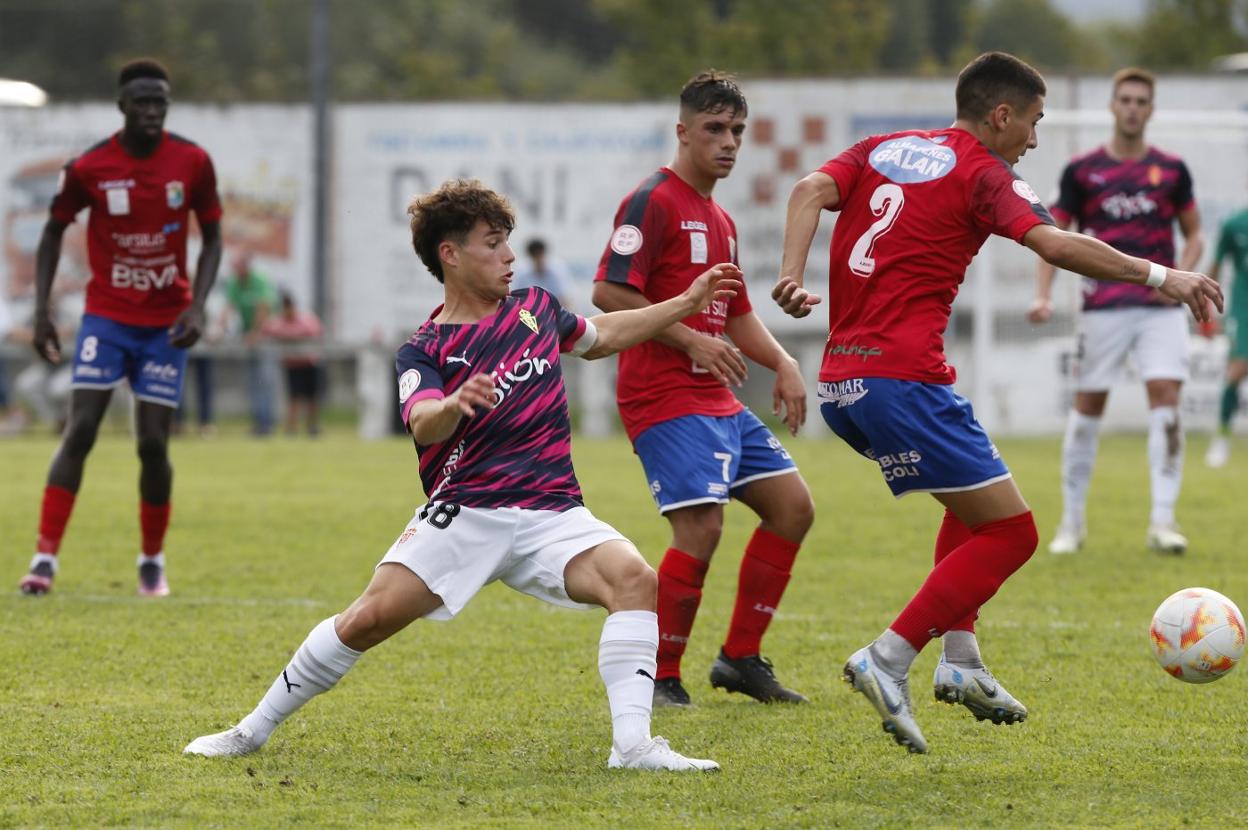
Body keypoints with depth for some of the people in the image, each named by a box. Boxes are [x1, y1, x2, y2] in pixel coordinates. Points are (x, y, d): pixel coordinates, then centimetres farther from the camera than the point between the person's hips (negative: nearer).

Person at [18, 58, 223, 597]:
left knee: (153, 443, -2)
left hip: (166, 324, 1)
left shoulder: (192, 163, -6)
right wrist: (41, 310, -2)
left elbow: (212, 238, 4)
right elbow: (54, 232, 5)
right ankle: (45, 558, -12)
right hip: (107, 316, -1)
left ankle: (153, 561, 17)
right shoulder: (88, 168, -8)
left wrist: (197, 306, -9)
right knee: (79, 432, -12)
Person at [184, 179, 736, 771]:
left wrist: (687, 304, 35)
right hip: (463, 514, -3)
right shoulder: (424, 352, 0)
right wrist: (453, 405, -45)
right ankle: (253, 732, 3)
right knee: (370, 617, -15)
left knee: (635, 580, -24)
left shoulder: (535, 308, 15)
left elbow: (597, 338, 36)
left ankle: (632, 743, -27)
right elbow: (424, 425, -21)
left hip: (551, 515, 3)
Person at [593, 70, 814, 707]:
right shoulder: (654, 202, -9)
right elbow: (609, 292, -18)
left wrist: (782, 363, 12)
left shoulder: (719, 221, 19)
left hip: (719, 401, 10)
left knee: (792, 506, 7)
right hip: (665, 398, -10)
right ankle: (659, 678, -6)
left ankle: (741, 658, 14)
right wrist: (690, 339, -21)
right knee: (701, 527, -19)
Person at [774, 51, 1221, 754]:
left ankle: (961, 662, 14)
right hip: (902, 378, -9)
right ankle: (888, 662, -11)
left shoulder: (881, 150, 19)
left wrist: (792, 276, -12)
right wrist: (1159, 276, -14)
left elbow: (812, 190, 1)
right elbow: (1054, 245, -17)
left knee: (975, 504, 26)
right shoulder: (982, 175, -1)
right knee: (1010, 532, -3)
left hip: (841, 383, 9)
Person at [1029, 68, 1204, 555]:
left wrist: (1180, 276, -4)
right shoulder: (1082, 170, 2)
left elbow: (1193, 233, 15)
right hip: (1103, 308, -1)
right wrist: (1043, 296, -7)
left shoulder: (1171, 169, 6)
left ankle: (1162, 521, -12)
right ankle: (1072, 521, 15)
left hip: (1159, 308, 1)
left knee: (1166, 400, -13)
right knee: (1087, 407, 2)